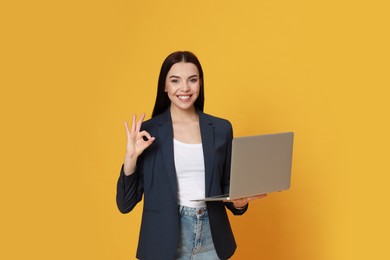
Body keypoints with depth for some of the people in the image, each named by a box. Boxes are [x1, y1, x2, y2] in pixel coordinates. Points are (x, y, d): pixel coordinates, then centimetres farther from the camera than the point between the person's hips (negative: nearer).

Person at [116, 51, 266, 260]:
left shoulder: (221, 129, 3)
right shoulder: (147, 131, -4)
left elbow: (226, 186, 12)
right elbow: (125, 204, -3)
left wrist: (239, 201, -9)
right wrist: (131, 157, -16)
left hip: (211, 241, 2)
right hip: (165, 241, -2)